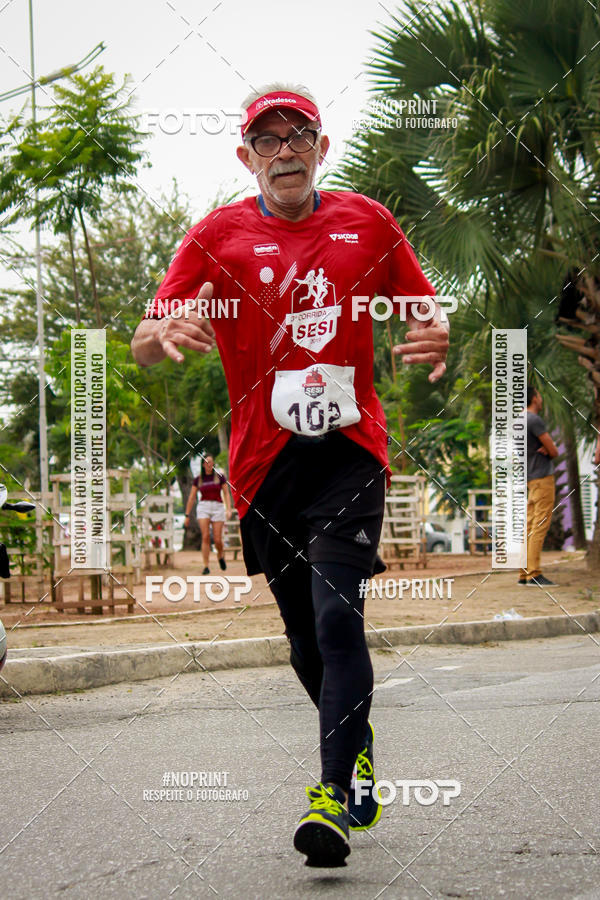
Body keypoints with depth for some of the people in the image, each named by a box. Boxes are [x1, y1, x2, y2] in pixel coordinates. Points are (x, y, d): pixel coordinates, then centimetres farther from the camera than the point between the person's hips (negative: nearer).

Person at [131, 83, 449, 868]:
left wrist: (437, 336, -10)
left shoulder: (367, 222, 6)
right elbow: (143, 344, -5)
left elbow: (426, 311, 15)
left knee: (338, 618, -17)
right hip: (264, 461, 2)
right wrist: (168, 332, -30)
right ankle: (358, 752, 37)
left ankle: (336, 799, -16)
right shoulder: (218, 235, 2)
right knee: (306, 638, 12)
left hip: (349, 450, -1)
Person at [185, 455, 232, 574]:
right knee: (205, 537, -13)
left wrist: (229, 509, -8)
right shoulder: (198, 479, 8)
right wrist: (187, 516, 8)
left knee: (218, 539, -5)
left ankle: (220, 556, 29)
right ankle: (206, 567, -10)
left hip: (218, 508, 0)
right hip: (203, 507, 0)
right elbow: (191, 498, 11)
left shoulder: (220, 477, 6)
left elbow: (226, 494, 6)